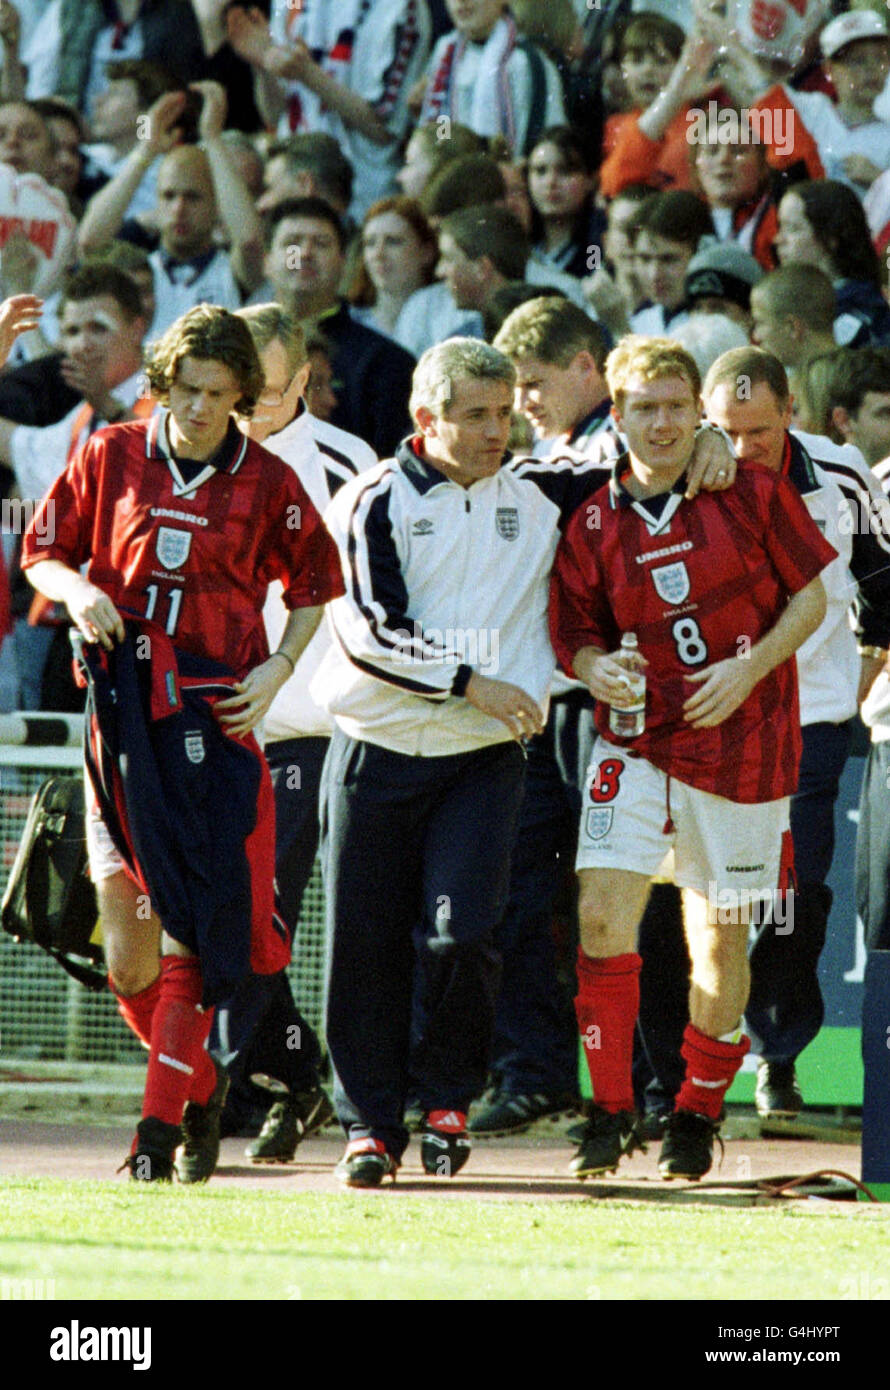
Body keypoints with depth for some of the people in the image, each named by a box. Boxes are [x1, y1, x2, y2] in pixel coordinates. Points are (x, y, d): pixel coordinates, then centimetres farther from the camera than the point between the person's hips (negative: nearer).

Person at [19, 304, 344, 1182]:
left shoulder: (267, 483, 3)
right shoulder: (110, 458, 5)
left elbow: (316, 582, 16)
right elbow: (40, 551, 12)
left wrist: (279, 667, 3)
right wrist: (76, 590, -10)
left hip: (215, 713, -1)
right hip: (122, 704, 2)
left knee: (194, 920, -10)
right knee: (126, 936, -1)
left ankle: (164, 1118, -7)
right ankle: (198, 1083, 21)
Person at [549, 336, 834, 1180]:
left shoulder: (751, 494, -3)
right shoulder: (593, 524, 1)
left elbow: (810, 599, 2)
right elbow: (576, 635, 7)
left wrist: (747, 670, -12)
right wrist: (597, 670, -16)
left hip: (743, 745, -1)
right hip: (636, 743, 1)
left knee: (719, 939, 6)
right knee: (602, 912, -15)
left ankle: (698, 1112, 26)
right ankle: (610, 1109, -3)